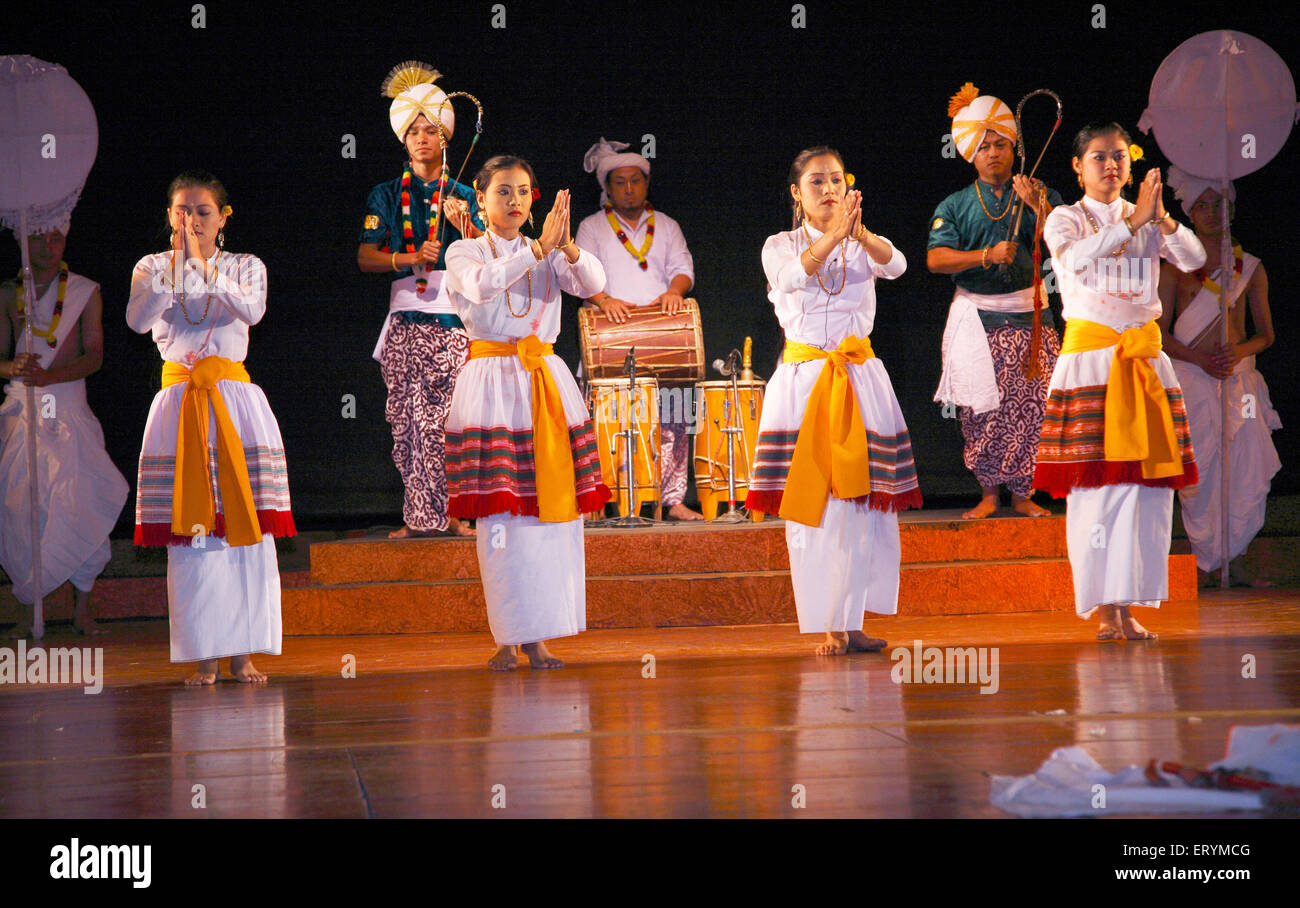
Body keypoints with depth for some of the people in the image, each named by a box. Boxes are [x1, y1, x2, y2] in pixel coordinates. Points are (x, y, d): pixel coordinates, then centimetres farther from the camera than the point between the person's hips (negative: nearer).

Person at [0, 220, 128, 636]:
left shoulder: (85, 292, 6)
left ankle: (81, 609, -3)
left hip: (68, 407, -1)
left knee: (81, 505, -11)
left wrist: (49, 376, -20)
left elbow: (94, 356, -3)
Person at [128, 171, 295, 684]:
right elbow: (138, 320, -12)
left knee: (245, 526, -3)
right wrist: (176, 263, -18)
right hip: (180, 400, 0)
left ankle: (243, 652, 3)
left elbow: (251, 310, -14)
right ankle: (204, 656, 0)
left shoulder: (245, 267, 8)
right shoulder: (152, 268, 8)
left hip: (234, 400, 0)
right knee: (190, 532, -4)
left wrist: (204, 267, -21)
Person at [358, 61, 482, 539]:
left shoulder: (463, 195, 15)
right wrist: (407, 259, -10)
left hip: (454, 315, -1)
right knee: (408, 417, -6)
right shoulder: (387, 195, 16)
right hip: (406, 313, 1)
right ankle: (419, 515, -3)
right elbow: (366, 256, 6)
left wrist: (465, 225, -9)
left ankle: (454, 513, -6)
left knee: (450, 415, -9)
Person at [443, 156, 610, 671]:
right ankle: (508, 637, 0)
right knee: (501, 514, -7)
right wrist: (539, 247, -27)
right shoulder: (465, 253, 5)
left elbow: (593, 284, -5)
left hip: (545, 383, 3)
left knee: (552, 510, -1)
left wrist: (565, 244, -23)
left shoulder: (550, 256, 14)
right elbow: (482, 283, -19)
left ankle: (538, 637, 5)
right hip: (491, 382, -3)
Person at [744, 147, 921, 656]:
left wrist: (859, 233, -35)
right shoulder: (780, 246, 5)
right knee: (811, 505, -5)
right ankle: (828, 626, -1)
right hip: (804, 379, -2)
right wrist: (833, 236, -35)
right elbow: (794, 275, -19)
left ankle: (851, 621, 8)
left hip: (859, 379, 2)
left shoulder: (863, 246, 10)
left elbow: (894, 265, -14)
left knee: (862, 503, 0)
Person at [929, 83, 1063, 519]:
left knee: (1030, 406, -5)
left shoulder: (1042, 197, 8)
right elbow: (936, 258, -6)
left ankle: (1023, 493, 5)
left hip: (1028, 314, 0)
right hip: (977, 316, 0)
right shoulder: (955, 206, 8)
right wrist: (988, 256, -17)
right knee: (981, 410, -2)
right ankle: (987, 494, 7)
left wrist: (1037, 206, -16)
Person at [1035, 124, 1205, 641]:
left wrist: (1160, 218, -19)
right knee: (1097, 485, -8)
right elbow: (1077, 258, -19)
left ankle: (1128, 606, 6)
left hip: (1145, 360, 4)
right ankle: (1104, 609, -4)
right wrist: (1133, 221, -21)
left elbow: (1194, 259, -4)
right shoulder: (1064, 220, 4)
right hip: (1088, 360, -4)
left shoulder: (1150, 222, 13)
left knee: (1147, 486, 0)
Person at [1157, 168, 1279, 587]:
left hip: (1238, 376, 2)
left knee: (1248, 469, -4)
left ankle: (1235, 560, 7)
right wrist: (1200, 358, -13)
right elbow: (1159, 334, 2)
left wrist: (1240, 351, -11)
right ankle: (1204, 563, 3)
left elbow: (1266, 334, 11)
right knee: (1199, 472, -7)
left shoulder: (1250, 268, 11)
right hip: (1191, 379, -2)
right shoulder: (1176, 267, 5)